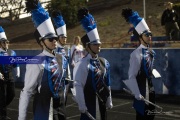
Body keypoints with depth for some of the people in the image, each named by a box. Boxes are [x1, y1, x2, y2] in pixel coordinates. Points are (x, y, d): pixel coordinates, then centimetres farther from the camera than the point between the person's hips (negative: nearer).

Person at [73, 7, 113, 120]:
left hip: (102, 103, 7)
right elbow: (78, 86, -16)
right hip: (89, 104, -7)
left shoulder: (104, 62, 7)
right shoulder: (83, 64, -14)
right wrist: (82, 106, -18)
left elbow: (107, 84, 12)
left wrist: (109, 102, 13)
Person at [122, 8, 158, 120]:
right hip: (142, 90, -8)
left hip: (151, 89, 8)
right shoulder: (136, 54, -20)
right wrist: (137, 94, -21)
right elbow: (132, 76, -22)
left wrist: (152, 87, 17)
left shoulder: (151, 52, 5)